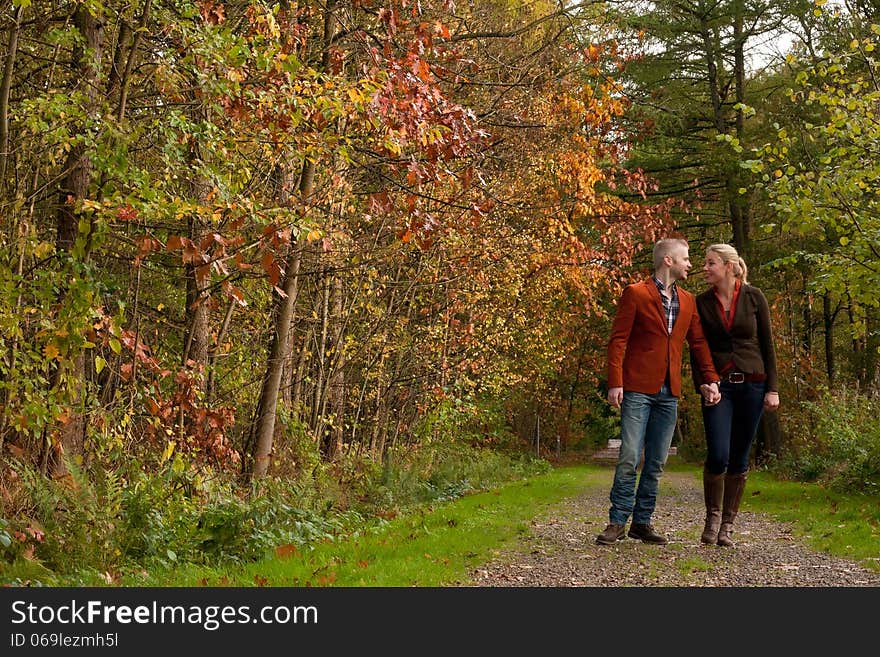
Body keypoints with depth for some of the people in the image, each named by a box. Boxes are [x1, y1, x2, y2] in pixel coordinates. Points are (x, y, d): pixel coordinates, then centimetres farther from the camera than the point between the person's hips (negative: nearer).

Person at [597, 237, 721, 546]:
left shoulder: (687, 301, 15)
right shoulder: (635, 293, -2)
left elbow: (698, 342, 17)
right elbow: (618, 340, -6)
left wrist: (711, 379, 3)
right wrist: (615, 383, -14)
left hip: (669, 393, 6)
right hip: (638, 389, -6)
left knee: (656, 463, 7)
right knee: (629, 459, -8)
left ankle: (642, 522, 15)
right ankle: (617, 522, 0)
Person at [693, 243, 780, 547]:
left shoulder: (754, 297, 1)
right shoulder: (702, 302, 4)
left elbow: (767, 344, 3)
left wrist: (772, 388, -1)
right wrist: (701, 385, -3)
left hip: (751, 383, 0)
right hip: (718, 385, 0)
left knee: (739, 459, 3)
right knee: (718, 456, -13)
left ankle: (728, 524, 15)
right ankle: (712, 517, 10)